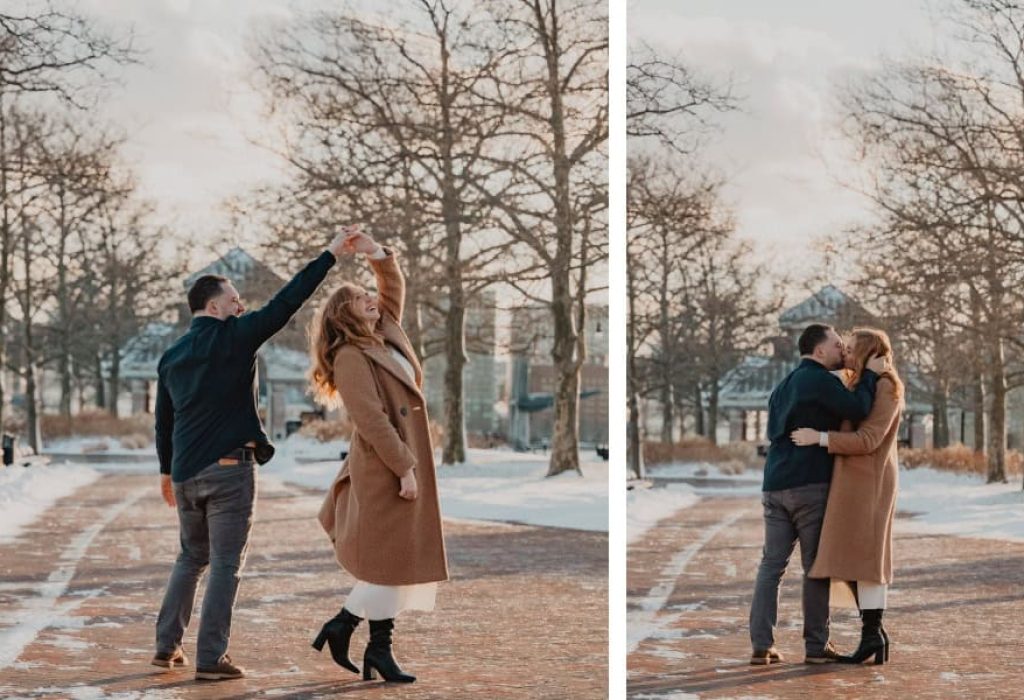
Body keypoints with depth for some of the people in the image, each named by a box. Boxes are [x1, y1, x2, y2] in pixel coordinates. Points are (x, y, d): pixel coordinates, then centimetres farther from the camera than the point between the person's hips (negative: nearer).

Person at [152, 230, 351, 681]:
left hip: (186, 473, 7)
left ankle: (167, 646, 18)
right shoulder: (233, 337, -7)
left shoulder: (171, 356, 12)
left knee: (191, 558, 20)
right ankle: (211, 659, -3)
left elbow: (163, 419, 18)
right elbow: (287, 301, -10)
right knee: (225, 565, -2)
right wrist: (331, 255, -6)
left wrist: (166, 470, 29)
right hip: (229, 470, -7)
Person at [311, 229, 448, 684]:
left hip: (407, 460, 9)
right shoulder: (350, 357, -12)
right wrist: (404, 468, -21)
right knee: (390, 556, -4)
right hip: (384, 468, -9)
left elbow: (394, 288, 24)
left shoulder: (387, 335, 14)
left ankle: (344, 624, 15)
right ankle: (379, 649, 5)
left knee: (399, 557, 9)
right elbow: (372, 420, -19)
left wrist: (377, 253, 7)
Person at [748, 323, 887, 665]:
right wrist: (870, 374, -5)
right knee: (816, 566, 0)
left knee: (771, 564, 4)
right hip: (810, 484, -8)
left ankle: (761, 645, -1)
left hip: (775, 486, 8)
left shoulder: (784, 385, 21)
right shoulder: (820, 380, -7)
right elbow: (858, 410, -18)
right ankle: (816, 646, 3)